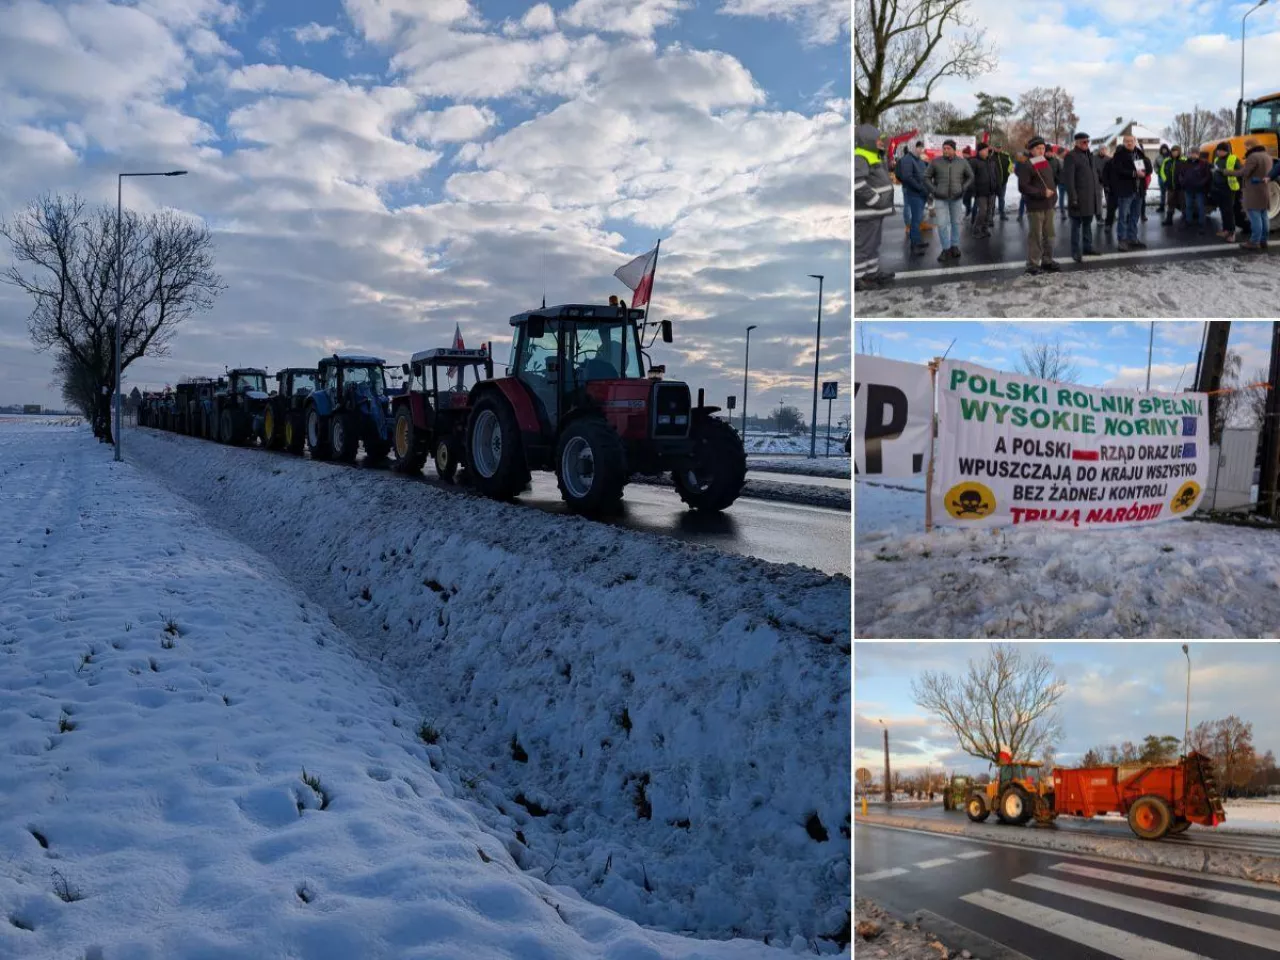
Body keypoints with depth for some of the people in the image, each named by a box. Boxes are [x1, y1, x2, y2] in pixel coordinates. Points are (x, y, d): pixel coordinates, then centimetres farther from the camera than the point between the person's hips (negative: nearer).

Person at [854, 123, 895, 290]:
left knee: (873, 243, 18)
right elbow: (856, 182, -29)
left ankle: (872, 272, 28)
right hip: (866, 211, -11)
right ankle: (855, 279, -3)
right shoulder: (859, 158, -17)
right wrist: (875, 199, -23)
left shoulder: (872, 156, 18)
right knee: (862, 245, -7)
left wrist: (883, 200, 16)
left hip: (875, 210, 11)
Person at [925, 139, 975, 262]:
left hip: (956, 197, 1)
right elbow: (926, 177, 3)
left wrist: (963, 188, -2)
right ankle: (946, 249, 6)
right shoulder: (936, 162, -5)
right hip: (941, 198, -1)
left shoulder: (962, 162, -1)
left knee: (956, 222, 10)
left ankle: (955, 246, 23)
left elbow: (970, 177, 11)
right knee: (942, 224, -5)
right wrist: (933, 190, -7)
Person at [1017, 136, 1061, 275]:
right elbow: (1022, 187, -19)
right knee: (1035, 236, -4)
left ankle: (1047, 261, 23)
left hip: (1049, 205, 8)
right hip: (1035, 207, -8)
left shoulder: (1047, 164, 14)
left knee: (1049, 235, 12)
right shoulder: (1027, 166, -12)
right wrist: (1042, 193, -19)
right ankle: (1032, 264, 4)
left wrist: (1053, 191, 8)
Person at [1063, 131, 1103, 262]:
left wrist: (1098, 191, 15)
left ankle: (1087, 247, 23)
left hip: (1090, 197, 8)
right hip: (1079, 198, -8)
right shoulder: (1071, 157, -9)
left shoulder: (1089, 155, 16)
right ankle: (1076, 252, 2)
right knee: (1077, 225, -2)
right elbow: (1068, 179, -15)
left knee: (1088, 223, 14)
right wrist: (1073, 197, -20)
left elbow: (1094, 174, 23)